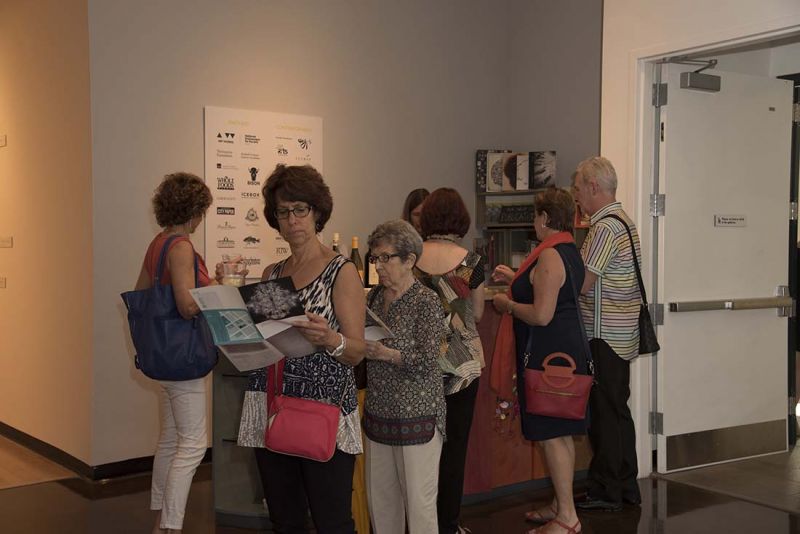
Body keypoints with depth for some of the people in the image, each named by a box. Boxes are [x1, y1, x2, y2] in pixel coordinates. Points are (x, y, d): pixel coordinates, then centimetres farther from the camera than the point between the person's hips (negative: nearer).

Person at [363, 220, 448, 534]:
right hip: (378, 411, 6)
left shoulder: (426, 302, -11)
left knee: (418, 501, 3)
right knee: (379, 497, 13)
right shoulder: (374, 296, 8)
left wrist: (385, 353, -26)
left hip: (416, 414, -6)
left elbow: (427, 361, -18)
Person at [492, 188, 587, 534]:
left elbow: (541, 315, -24)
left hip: (548, 355, -10)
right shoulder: (570, 251, 11)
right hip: (568, 349, 10)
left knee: (551, 435, -3)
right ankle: (560, 505, 28)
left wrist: (507, 304, -9)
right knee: (561, 433, 17)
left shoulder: (550, 256, -19)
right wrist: (516, 279, 29)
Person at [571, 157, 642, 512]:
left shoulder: (605, 228, -17)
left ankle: (606, 493, 9)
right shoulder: (624, 221, 15)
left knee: (605, 414, -1)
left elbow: (580, 285, -19)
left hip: (604, 336, -10)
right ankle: (627, 487, 25)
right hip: (621, 335, 10)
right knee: (618, 410, 16)